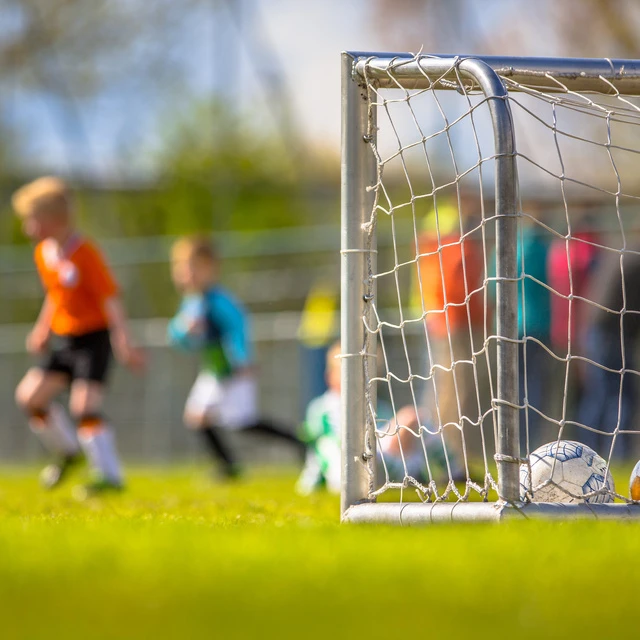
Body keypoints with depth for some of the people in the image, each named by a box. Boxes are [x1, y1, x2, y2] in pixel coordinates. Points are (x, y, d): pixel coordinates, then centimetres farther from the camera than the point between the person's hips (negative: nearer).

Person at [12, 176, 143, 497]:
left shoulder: (85, 253, -17)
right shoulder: (43, 253, 6)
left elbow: (110, 298, -19)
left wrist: (124, 342, -23)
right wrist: (42, 329, 18)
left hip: (93, 338, -8)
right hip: (63, 339, 8)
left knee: (84, 404, -17)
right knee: (30, 395, 1)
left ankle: (109, 476, -12)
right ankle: (66, 452, 21)